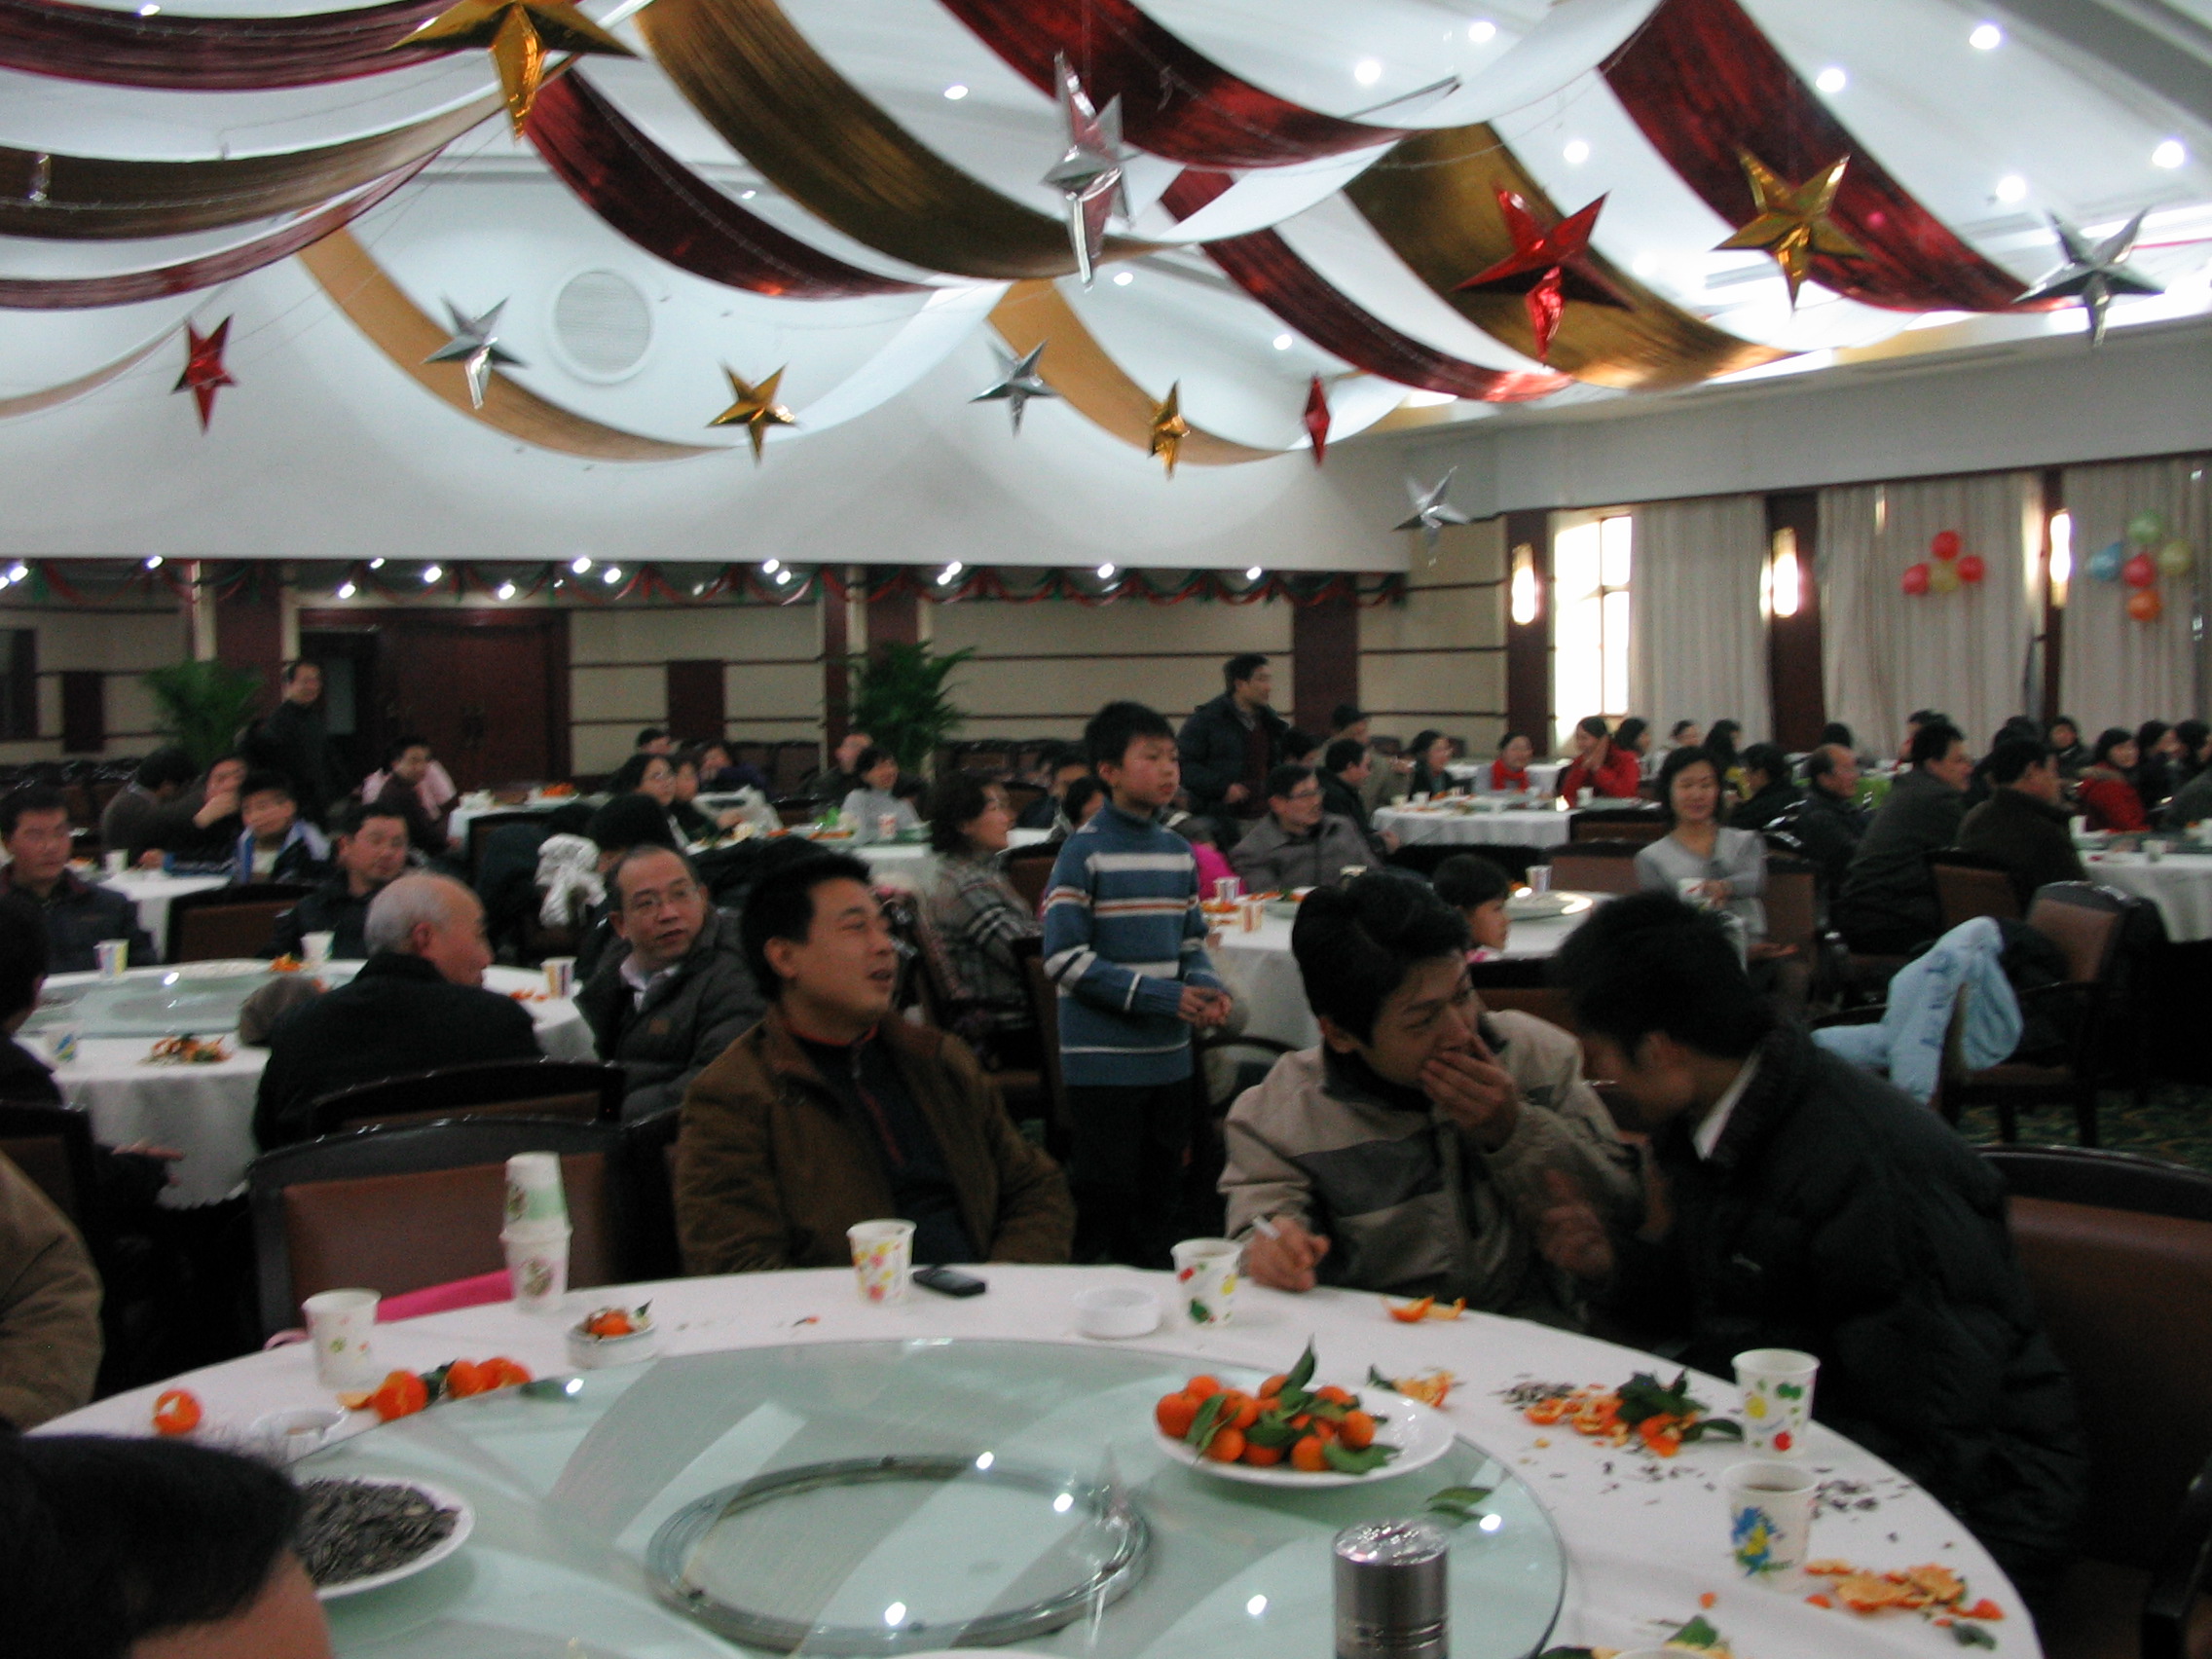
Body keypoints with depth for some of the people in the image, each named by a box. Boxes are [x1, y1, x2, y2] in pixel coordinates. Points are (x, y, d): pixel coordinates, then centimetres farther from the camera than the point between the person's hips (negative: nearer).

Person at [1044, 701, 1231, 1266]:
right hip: (1104, 1059, -6)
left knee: (1159, 1195, 16)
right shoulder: (1085, 850, -11)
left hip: (1169, 1055, 7)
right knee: (1106, 1198, -1)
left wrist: (1208, 988, -6)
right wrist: (1159, 995, -19)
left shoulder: (1179, 852, 9)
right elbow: (1064, 958, -15)